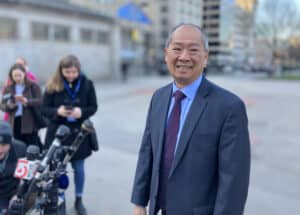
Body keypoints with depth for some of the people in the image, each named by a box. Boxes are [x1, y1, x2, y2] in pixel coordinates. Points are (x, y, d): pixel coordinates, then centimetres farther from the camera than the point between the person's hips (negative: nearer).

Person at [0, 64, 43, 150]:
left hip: (30, 123, -3)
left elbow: (40, 102, -11)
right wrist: (9, 106, -17)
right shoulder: (8, 89, 9)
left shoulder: (33, 86, -1)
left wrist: (27, 101, -27)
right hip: (15, 123, 3)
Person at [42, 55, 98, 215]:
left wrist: (82, 112, -19)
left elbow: (93, 107, 1)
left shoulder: (87, 84, -3)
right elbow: (45, 108, -1)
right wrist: (57, 111, -21)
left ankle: (79, 200, 28)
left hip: (79, 132, 1)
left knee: (78, 167, 11)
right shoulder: (53, 86, -3)